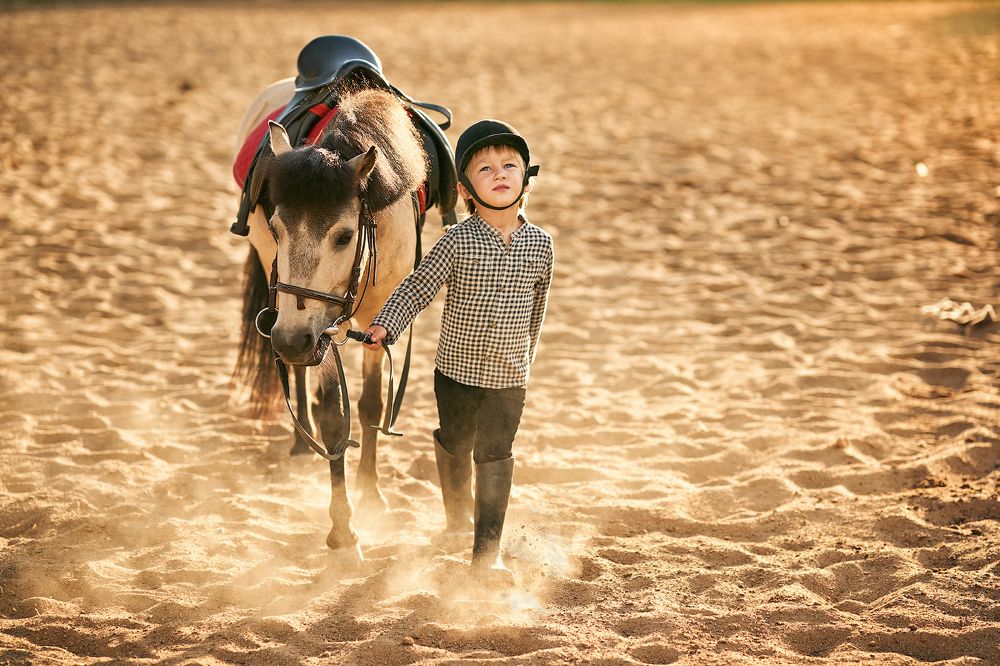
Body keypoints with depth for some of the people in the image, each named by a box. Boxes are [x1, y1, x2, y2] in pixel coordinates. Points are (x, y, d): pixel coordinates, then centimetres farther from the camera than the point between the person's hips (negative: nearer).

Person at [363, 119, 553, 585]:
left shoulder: (540, 243, -4)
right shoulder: (459, 241, -13)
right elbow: (419, 286, -11)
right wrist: (385, 326, -24)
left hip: (509, 376, 1)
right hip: (457, 369, -1)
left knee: (496, 455, -1)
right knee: (454, 446, 18)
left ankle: (487, 550, 5)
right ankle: (457, 513, 45)